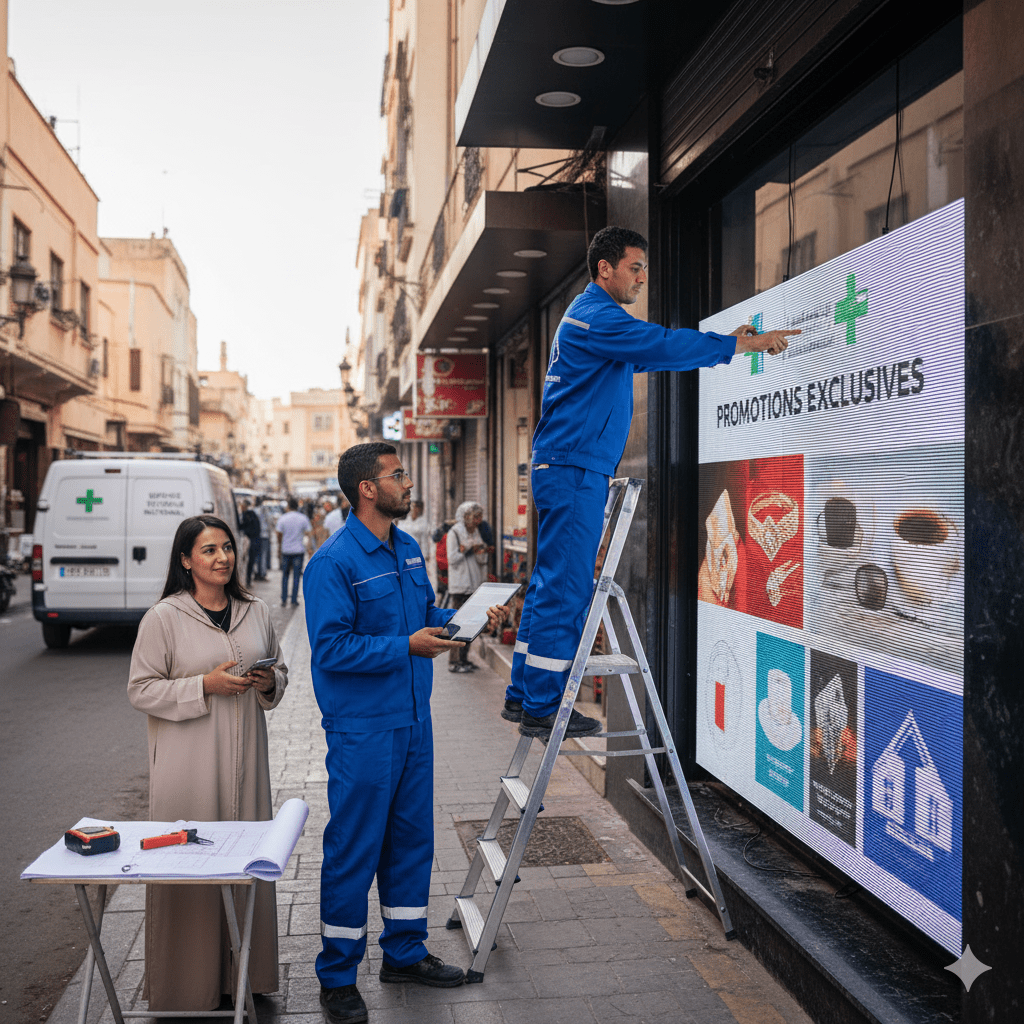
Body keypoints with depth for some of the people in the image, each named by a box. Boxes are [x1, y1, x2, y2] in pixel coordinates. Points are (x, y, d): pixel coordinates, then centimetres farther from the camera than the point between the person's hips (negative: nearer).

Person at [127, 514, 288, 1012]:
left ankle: (246, 978, 24)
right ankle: (189, 985, 15)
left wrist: (268, 682, -5)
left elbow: (280, 672, 18)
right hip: (188, 767, -4)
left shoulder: (256, 612, 9)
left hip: (244, 761, 4)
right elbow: (141, 690, -6)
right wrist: (205, 685, -17)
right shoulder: (163, 618, -6)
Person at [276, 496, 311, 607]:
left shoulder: (282, 519, -3)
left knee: (285, 575, 10)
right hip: (299, 550, -1)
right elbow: (308, 532, -1)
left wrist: (279, 545, 15)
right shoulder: (303, 518, -3)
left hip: (286, 550, 1)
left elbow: (279, 534, 0)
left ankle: (284, 599, 9)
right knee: (296, 575, 3)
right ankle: (294, 599, 1)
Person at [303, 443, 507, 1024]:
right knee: (354, 850, 2)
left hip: (413, 720, 8)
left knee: (413, 838, 17)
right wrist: (406, 647, -23)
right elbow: (331, 648, -20)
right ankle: (337, 977, 18)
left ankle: (405, 953, 33)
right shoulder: (333, 562, -16)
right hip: (362, 730, -8)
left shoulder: (409, 549, 9)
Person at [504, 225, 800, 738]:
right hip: (574, 469, -10)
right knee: (565, 587, -8)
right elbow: (664, 346, -19)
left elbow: (654, 353, 29)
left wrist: (727, 341, 20)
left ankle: (523, 695, 18)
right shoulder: (594, 316, -10)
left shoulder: (593, 317, 23)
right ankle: (541, 707, -2)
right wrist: (740, 345, -13)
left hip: (564, 469, 10)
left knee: (550, 584, 12)